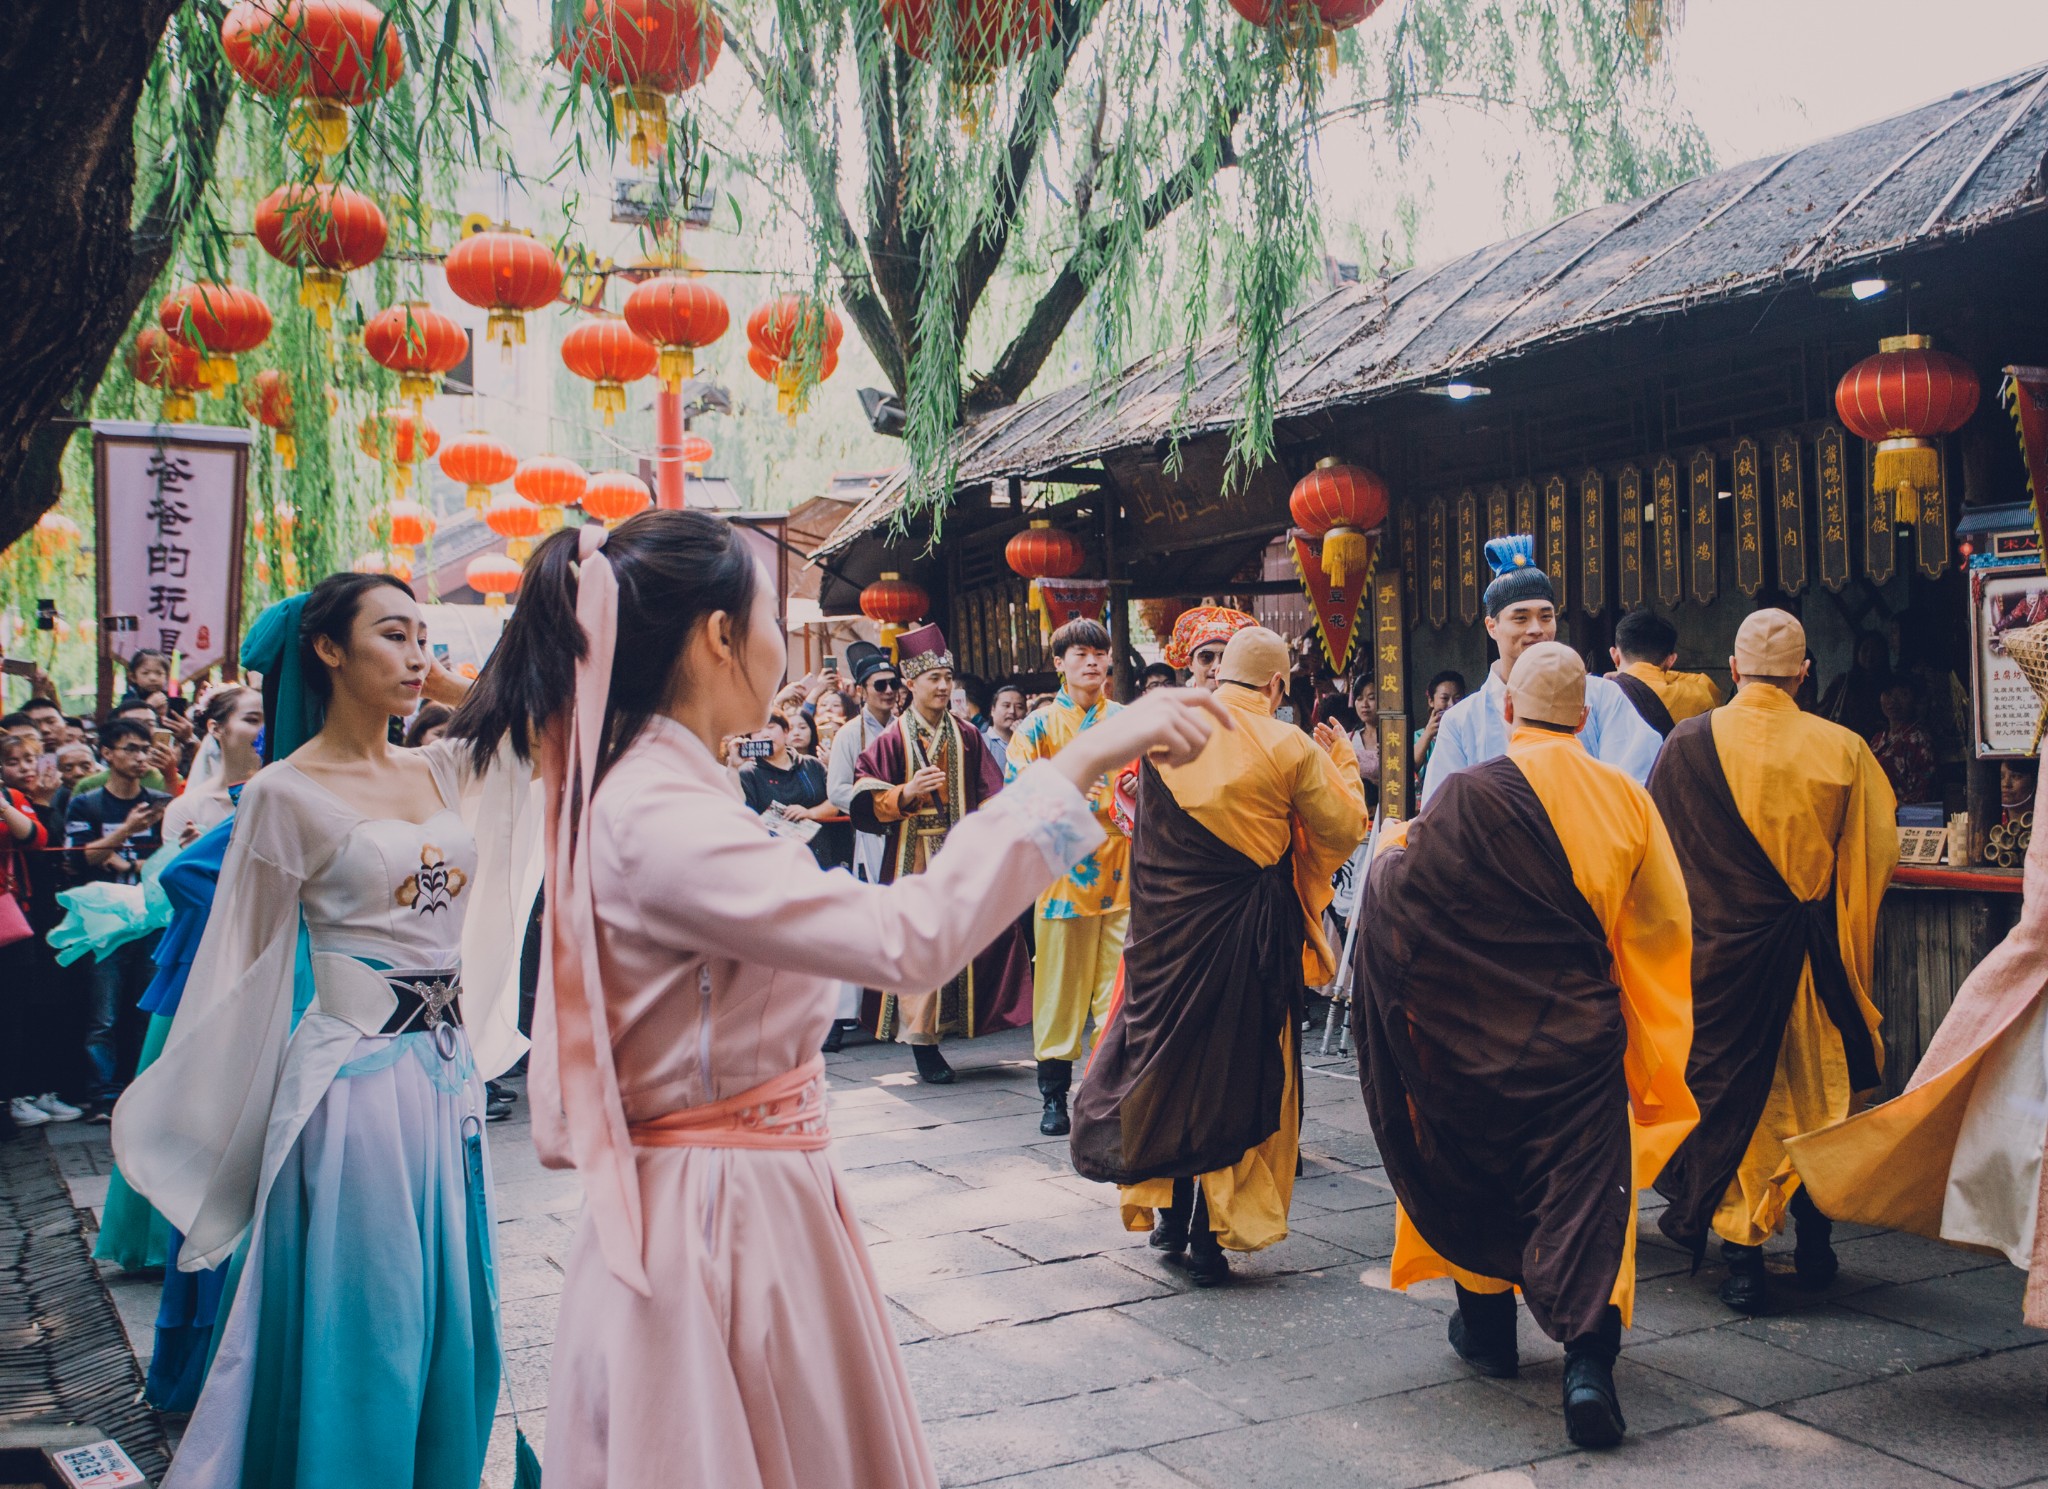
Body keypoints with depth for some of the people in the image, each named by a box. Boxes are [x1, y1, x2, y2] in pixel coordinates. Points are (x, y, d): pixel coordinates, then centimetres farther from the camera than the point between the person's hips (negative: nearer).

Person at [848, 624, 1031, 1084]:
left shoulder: (966, 736, 8)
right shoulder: (893, 739, 0)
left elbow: (990, 797, 9)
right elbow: (866, 801, -3)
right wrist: (907, 793, -19)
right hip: (914, 857, -3)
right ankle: (923, 1044, 3)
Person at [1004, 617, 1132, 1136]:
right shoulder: (1037, 727, 5)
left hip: (1123, 872, 2)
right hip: (1062, 873, -2)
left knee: (1119, 988, 0)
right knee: (1060, 987, 2)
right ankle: (1054, 1097, 12)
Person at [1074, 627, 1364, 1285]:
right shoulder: (1290, 749, -10)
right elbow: (1347, 830, -1)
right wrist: (1341, 761, 14)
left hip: (1167, 927, 2)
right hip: (1249, 933, -2)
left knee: (1167, 1058, 17)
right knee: (1237, 1070, 7)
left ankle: (1170, 1212, 24)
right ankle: (1211, 1235, 10)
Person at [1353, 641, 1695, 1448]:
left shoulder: (1469, 795, -13)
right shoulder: (1626, 799, -1)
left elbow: (1398, 894, -8)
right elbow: (1663, 924, 7)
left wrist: (1392, 846, 13)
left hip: (1476, 1035, -1)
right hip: (1583, 1037, 2)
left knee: (1475, 1176, 18)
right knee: (1584, 1190, 3)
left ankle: (1486, 1327, 33)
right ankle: (1588, 1357, -12)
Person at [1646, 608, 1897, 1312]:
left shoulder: (1686, 745, -10)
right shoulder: (1843, 749, -6)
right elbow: (1879, 852, 4)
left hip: (1719, 952, -2)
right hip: (1815, 957, 2)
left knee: (1727, 1095, 7)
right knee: (1813, 1092, 17)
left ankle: (1742, 1255, 7)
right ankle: (1813, 1245, 27)